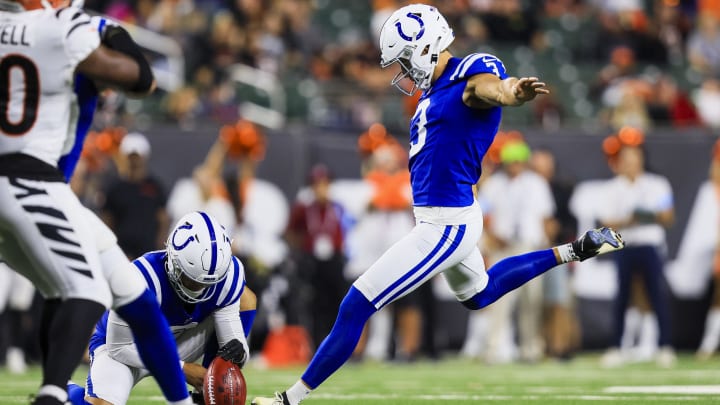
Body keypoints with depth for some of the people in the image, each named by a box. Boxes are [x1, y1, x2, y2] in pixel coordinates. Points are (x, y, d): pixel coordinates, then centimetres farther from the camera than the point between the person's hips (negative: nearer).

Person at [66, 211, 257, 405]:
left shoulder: (227, 276, -22)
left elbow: (232, 335, -16)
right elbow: (120, 347, -26)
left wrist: (237, 350, -43)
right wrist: (182, 369, -28)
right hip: (120, 346, -5)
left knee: (245, 297, -11)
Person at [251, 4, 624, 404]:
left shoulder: (471, 72, -19)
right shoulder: (434, 89, 10)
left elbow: (493, 88, -43)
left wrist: (516, 92, -61)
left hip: (446, 227, -11)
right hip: (447, 221, 11)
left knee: (356, 307, -9)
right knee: (478, 294, 36)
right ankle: (575, 251, 37)